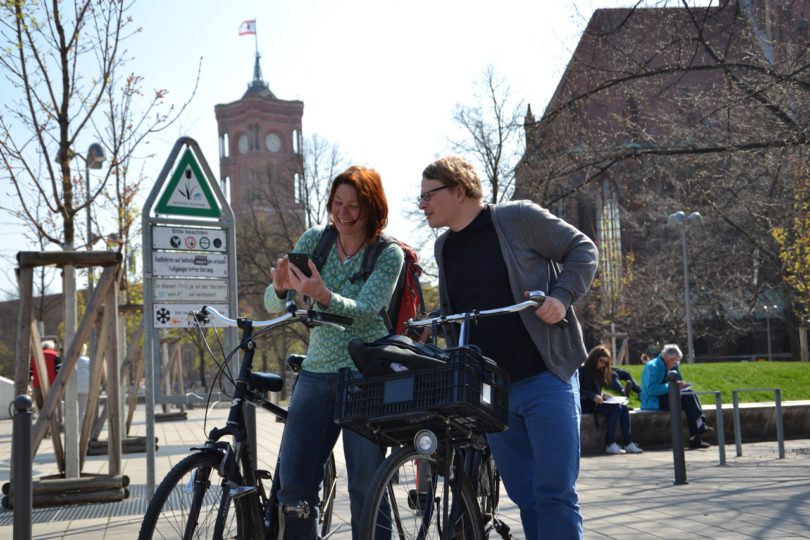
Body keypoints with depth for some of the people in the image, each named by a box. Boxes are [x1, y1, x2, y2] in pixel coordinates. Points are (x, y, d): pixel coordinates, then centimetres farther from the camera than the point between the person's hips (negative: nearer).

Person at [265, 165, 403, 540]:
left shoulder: (389, 255, -4)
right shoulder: (314, 240, 6)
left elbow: (364, 310, -17)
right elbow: (273, 305, 2)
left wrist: (323, 296, -36)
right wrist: (281, 287, -22)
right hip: (317, 372, 3)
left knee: (366, 487, -2)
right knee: (293, 483, -4)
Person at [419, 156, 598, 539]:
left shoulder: (518, 217, -5)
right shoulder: (444, 247, 14)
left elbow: (582, 249, -1)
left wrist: (561, 295, -16)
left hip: (545, 379, -6)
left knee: (554, 493, -9)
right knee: (525, 497, 9)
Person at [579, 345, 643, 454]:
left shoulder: (599, 372, 20)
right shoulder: (583, 369, -4)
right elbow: (578, 391, -12)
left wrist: (602, 395, 2)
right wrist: (593, 396, -22)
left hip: (597, 403, 8)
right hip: (586, 404, -8)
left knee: (624, 408, -16)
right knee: (616, 408, -27)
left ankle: (628, 443, -23)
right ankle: (610, 445, -28)